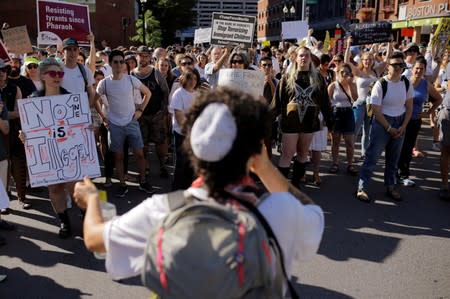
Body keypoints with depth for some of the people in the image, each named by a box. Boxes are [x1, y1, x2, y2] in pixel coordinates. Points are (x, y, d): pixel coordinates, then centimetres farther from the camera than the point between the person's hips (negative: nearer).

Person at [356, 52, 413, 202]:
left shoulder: (406, 84, -1)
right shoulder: (380, 84, -15)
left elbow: (409, 107, 6)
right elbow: (376, 110, -15)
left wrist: (403, 127, -5)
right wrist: (389, 128, -13)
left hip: (400, 123, 5)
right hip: (382, 122, -5)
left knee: (393, 158, 13)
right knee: (372, 156, -5)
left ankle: (390, 187, 26)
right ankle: (361, 188, 2)